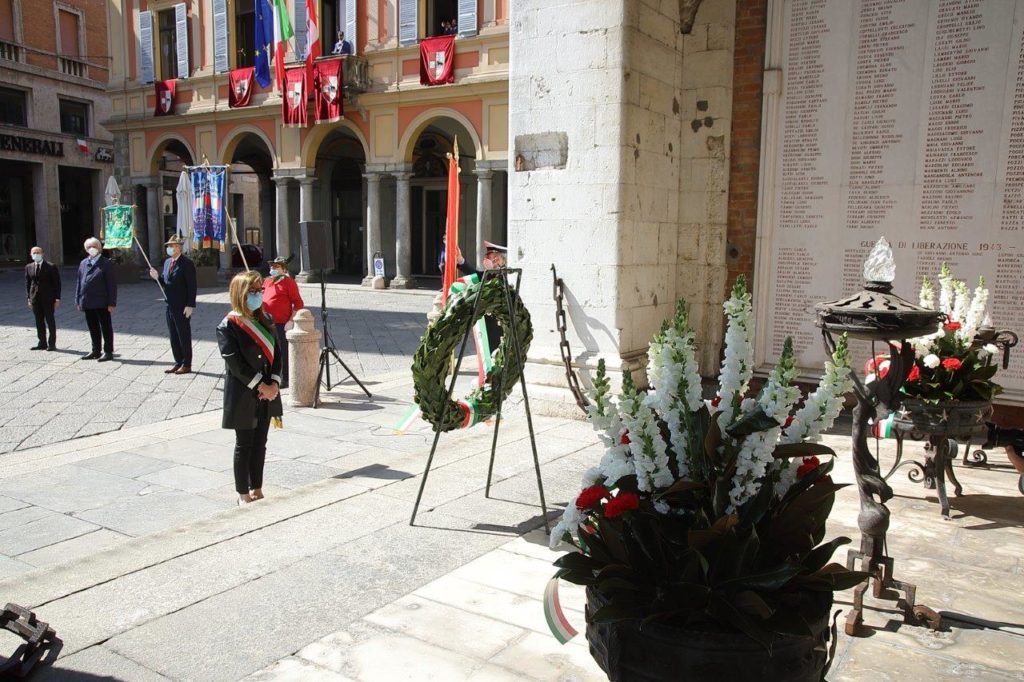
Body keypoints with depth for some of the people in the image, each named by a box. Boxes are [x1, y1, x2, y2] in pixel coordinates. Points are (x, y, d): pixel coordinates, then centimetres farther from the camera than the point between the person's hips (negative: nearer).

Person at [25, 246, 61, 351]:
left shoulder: (51, 267, -4)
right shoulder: (29, 267, 9)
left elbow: (57, 283, -5)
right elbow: (27, 283, 13)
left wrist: (57, 299, -9)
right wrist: (29, 298, 7)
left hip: (48, 298, -4)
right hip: (35, 298, 4)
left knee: (50, 321, 1)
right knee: (39, 321, 8)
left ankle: (52, 344, 6)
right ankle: (42, 343, 15)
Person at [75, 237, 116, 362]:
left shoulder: (106, 263, -4)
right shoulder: (83, 263, 12)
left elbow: (112, 284, -8)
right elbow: (79, 282, 15)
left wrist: (111, 303, -13)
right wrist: (78, 301, 10)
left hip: (101, 303, -6)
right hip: (87, 302, 6)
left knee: (106, 328, 2)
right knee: (93, 328, 13)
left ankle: (108, 352, 7)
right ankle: (95, 351, 23)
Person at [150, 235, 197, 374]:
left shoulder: (187, 263, -12)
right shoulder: (167, 262, 13)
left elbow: (192, 286, -14)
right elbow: (165, 282, 18)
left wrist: (190, 306, -18)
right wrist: (157, 277, -4)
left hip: (182, 307, -8)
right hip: (170, 306, 8)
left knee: (184, 336, 0)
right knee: (173, 336, 12)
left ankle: (187, 365, 8)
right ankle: (178, 363, 20)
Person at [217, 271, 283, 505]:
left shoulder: (265, 320, 8)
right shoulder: (228, 326, -11)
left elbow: (276, 353, 7)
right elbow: (235, 363, -17)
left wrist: (274, 383, -7)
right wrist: (261, 386, -17)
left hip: (267, 393, 6)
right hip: (243, 395, -6)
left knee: (260, 443, 13)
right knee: (244, 444, 4)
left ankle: (257, 489, 24)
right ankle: (243, 493, 16)